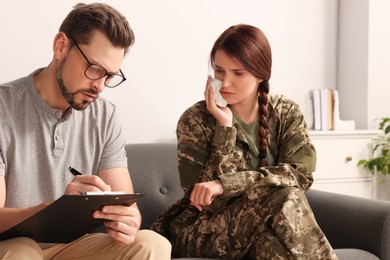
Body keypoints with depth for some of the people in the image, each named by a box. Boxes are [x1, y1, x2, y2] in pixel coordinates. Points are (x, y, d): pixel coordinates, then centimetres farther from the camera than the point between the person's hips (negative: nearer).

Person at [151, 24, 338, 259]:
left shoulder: (287, 113, 0)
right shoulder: (196, 119, -9)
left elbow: (301, 173, -17)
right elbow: (210, 202, -16)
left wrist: (226, 184, -29)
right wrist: (224, 126, -21)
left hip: (258, 227, 2)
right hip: (201, 233, -2)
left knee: (272, 240, -35)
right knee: (284, 197, -28)